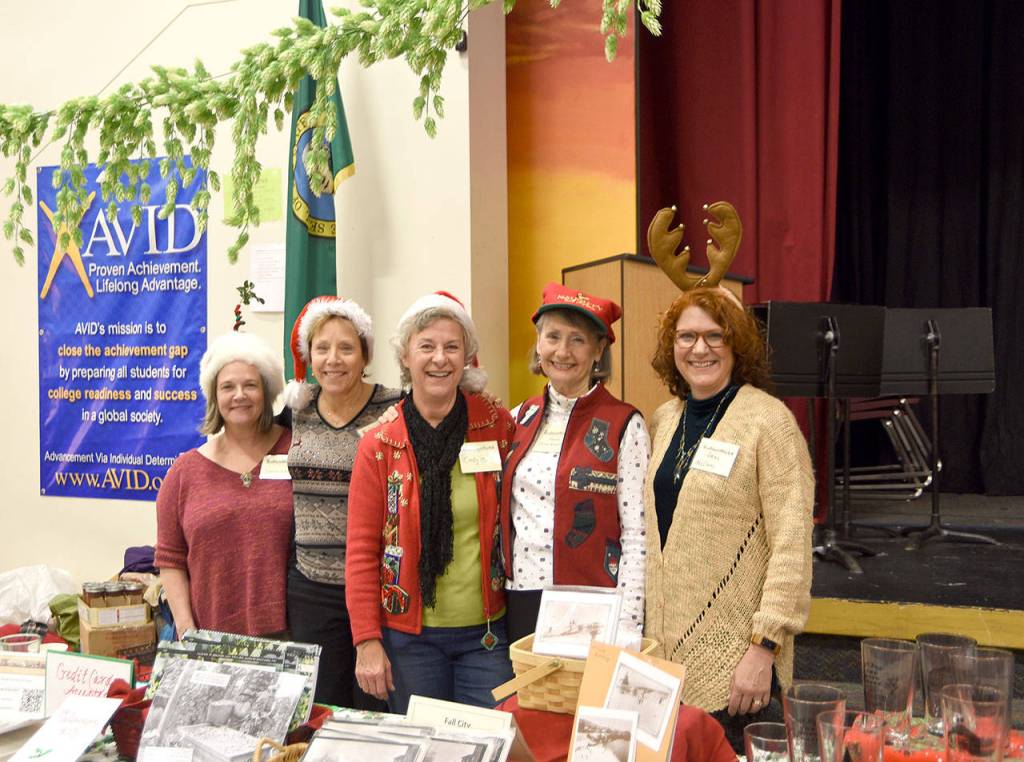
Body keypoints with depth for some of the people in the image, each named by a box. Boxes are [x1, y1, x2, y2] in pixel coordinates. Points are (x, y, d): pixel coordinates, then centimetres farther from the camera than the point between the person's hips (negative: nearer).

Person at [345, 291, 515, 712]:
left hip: (487, 632, 0)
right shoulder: (379, 445, -3)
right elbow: (362, 550, -2)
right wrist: (367, 642, -7)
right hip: (409, 636, 0)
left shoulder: (499, 426, -2)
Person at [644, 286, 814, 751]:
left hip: (734, 660, -6)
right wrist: (645, 634, 13)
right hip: (666, 650, 6)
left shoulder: (769, 420, -11)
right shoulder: (664, 420, 9)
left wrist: (765, 647, -19)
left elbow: (792, 544, -15)